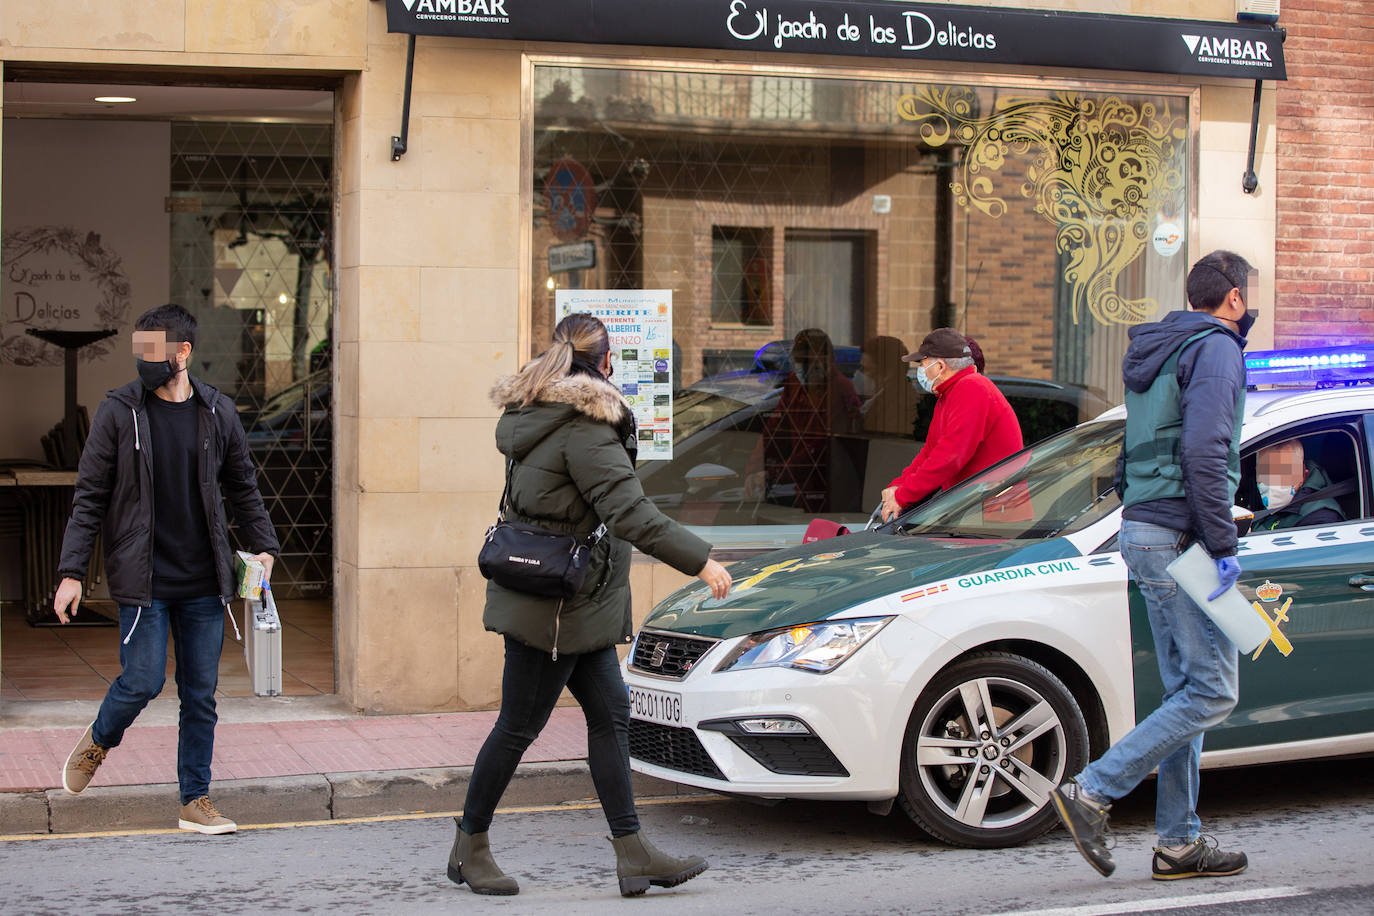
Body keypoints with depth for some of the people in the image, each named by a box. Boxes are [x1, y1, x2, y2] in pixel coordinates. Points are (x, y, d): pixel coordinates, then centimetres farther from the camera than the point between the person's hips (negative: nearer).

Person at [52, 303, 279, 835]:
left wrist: (264, 548, 4)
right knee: (143, 681, -8)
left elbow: (243, 488, 16)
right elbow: (90, 497, -1)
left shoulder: (218, 413, 5)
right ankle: (98, 742, 24)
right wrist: (71, 572, -7)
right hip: (143, 580, -3)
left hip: (204, 582, 3)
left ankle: (195, 801, 16)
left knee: (201, 694, 5)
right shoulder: (119, 412, -2)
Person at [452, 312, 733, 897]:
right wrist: (700, 561, -21)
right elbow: (629, 513, -25)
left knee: (610, 714, 8)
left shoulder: (535, 414, 11)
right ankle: (469, 848, 14)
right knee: (518, 728, 1)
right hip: (556, 603, -10)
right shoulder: (585, 428, -19)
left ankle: (632, 852, 9)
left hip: (576, 605, 10)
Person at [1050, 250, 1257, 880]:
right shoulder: (1214, 350, -10)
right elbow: (1203, 451, -21)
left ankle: (1178, 843, 13)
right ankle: (1092, 792, -11)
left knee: (1186, 691, 12)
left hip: (1143, 532, 10)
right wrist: (1224, 546, -19)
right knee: (1213, 692, -7)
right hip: (1179, 538, -10)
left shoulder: (1158, 350, 19)